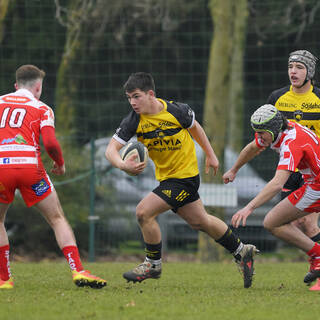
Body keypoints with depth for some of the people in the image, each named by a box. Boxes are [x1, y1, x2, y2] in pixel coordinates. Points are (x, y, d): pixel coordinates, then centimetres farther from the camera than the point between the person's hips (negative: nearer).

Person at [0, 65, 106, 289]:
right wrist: (60, 164, 15)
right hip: (30, 166, -2)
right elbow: (50, 143, -3)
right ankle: (78, 270, -5)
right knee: (58, 219, 9)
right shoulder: (41, 109, 11)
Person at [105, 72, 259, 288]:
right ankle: (242, 252, 38)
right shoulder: (133, 121, -11)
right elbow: (111, 149, -16)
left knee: (144, 211, -17)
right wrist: (122, 165, -37)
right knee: (200, 221, 20)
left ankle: (153, 265, 1)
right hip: (166, 177, 6)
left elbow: (195, 127, 3)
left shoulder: (176, 111, -18)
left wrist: (210, 155, 11)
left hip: (185, 175, -6)